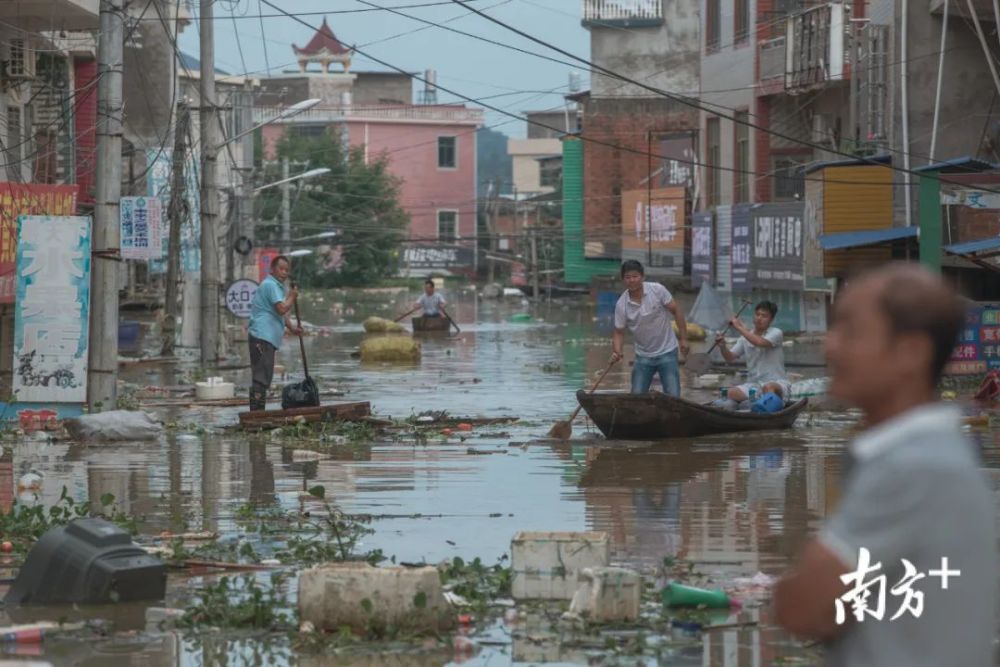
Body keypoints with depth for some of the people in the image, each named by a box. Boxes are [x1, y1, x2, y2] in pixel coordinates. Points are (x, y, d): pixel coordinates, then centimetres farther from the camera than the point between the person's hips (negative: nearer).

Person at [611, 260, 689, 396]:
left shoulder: (657, 290, -14)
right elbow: (619, 332, -3)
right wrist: (616, 352, -23)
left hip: (666, 352, -2)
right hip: (643, 356, 2)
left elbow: (676, 311, -5)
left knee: (673, 396, -6)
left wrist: (683, 339, -8)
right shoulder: (621, 305, -10)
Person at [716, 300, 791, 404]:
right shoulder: (745, 337, 12)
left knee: (768, 387, -42)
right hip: (753, 383, 5)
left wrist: (739, 327, -18)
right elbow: (730, 358, 6)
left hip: (777, 383, -5)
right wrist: (723, 347, -15)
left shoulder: (776, 333, -5)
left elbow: (760, 342, -25)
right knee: (731, 393, -26)